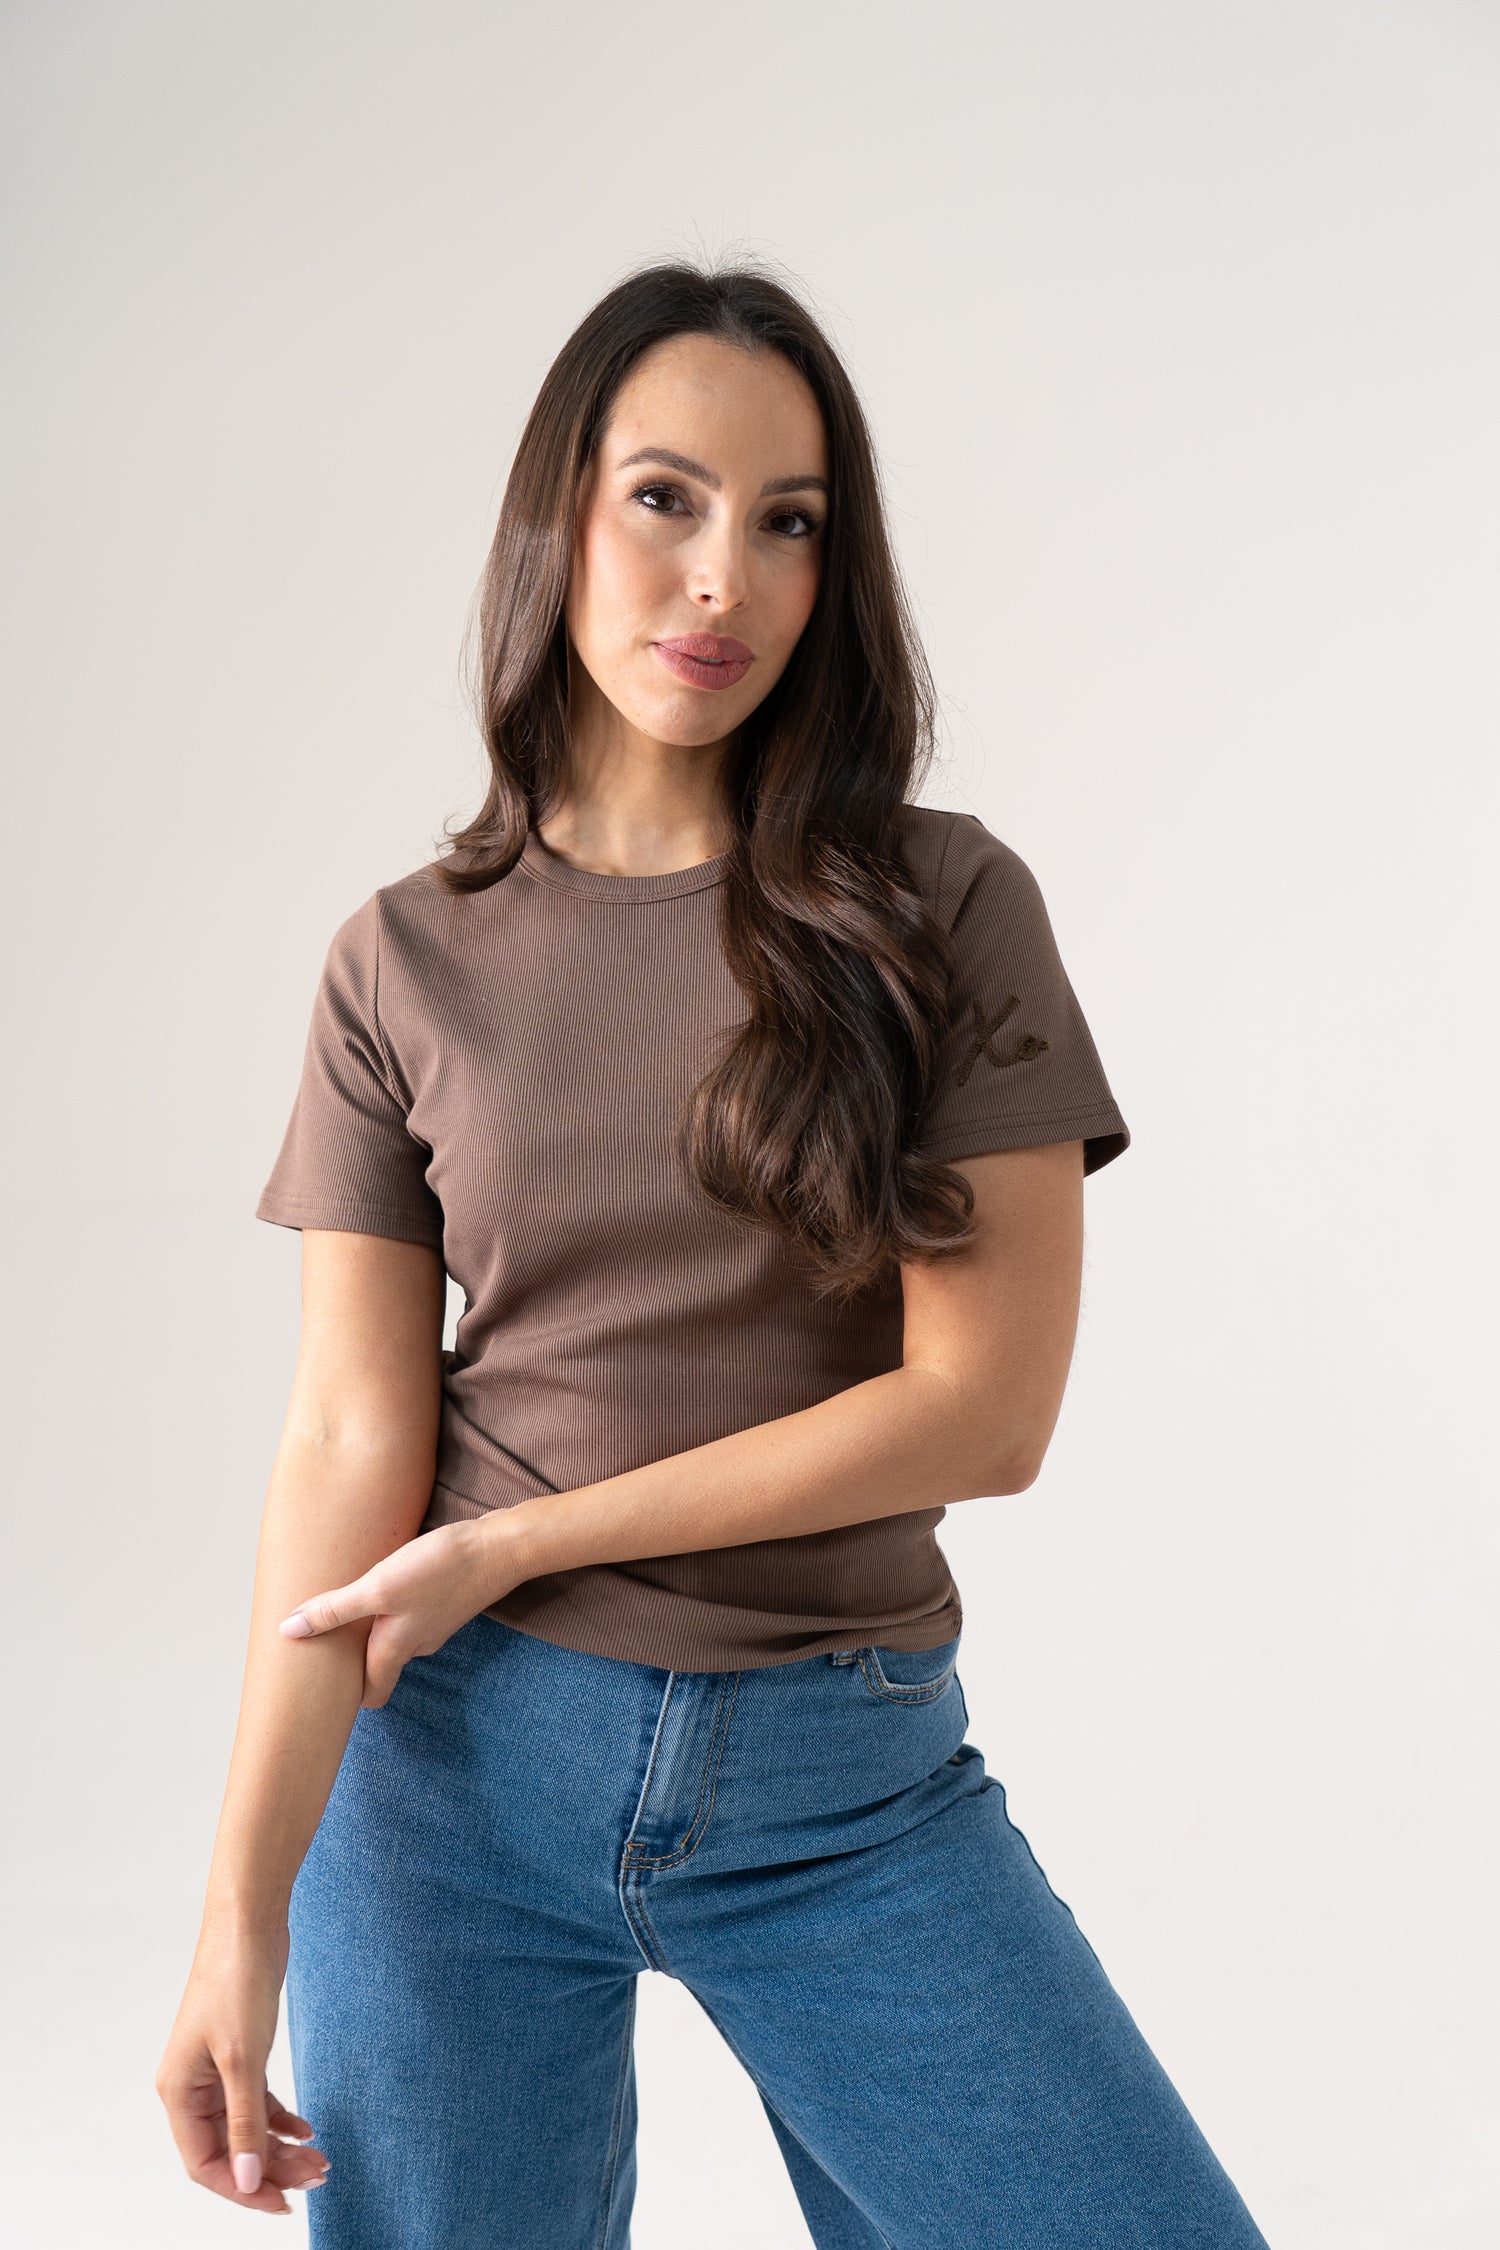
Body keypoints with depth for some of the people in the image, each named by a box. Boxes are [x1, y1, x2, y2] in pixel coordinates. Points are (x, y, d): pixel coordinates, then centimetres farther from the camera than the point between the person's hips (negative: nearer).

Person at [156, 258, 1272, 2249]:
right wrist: (248, 1901, -12)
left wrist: (516, 1543, -10)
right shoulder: (409, 963, 1)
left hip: (849, 1786, 0)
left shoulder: (941, 912, -3)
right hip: (460, 1759, 1)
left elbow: (988, 1406, -9)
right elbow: (351, 1441, -4)